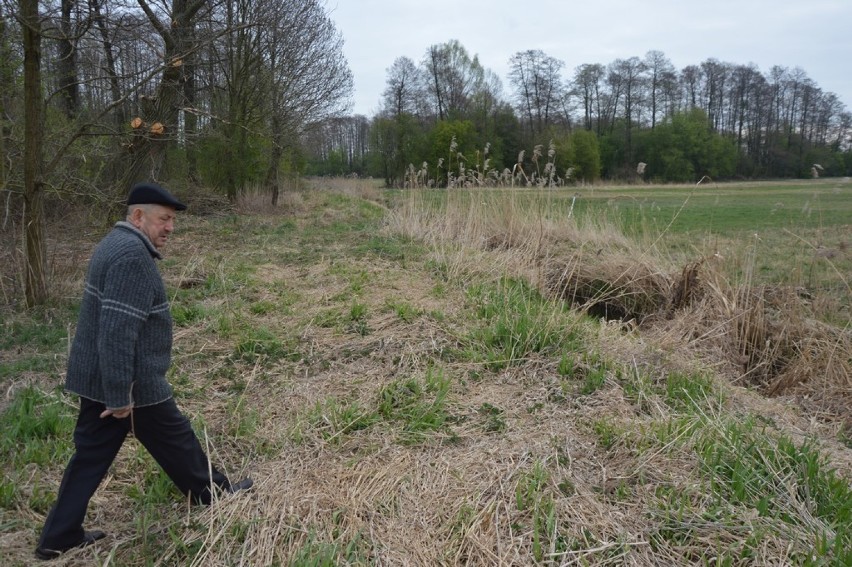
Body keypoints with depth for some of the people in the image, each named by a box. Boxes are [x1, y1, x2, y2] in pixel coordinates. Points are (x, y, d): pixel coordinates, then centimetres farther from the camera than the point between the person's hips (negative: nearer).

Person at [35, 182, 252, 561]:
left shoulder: (118, 244, 11)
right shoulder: (133, 256, -23)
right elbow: (118, 331, -28)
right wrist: (120, 394, -25)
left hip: (98, 377, 9)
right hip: (129, 382, -9)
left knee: (92, 454, 16)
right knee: (174, 440, 10)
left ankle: (58, 537, 24)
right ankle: (213, 494, 30)